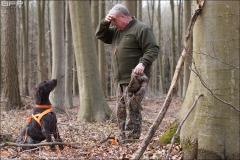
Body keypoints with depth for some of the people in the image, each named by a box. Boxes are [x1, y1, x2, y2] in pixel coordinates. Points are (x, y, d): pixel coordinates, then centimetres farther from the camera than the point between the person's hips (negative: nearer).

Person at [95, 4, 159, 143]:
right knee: (121, 111, 11)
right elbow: (100, 35, 22)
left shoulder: (141, 28, -8)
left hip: (135, 79, -9)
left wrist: (143, 63, -29)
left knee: (132, 111, -12)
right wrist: (105, 22, 4)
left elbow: (153, 49, -15)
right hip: (122, 81, 9)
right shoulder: (117, 31, 19)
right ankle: (123, 141, 19)